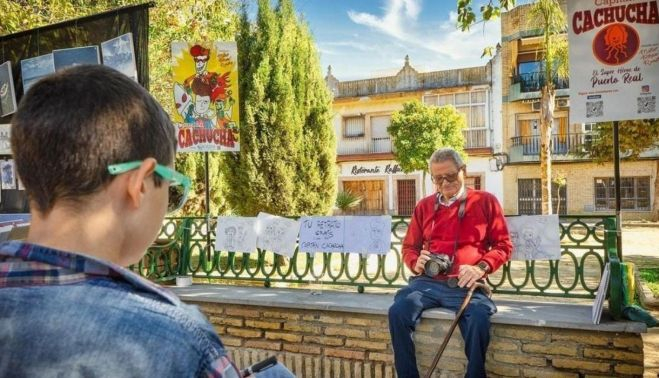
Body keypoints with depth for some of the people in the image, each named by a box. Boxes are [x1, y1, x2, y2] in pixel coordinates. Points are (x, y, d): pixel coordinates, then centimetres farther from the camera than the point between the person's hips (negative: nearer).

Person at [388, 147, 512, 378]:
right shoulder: (424, 206, 17)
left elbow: (503, 245, 8)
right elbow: (409, 247, 22)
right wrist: (416, 262, -1)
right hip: (427, 282, 3)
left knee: (479, 320, -34)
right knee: (398, 312, -26)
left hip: (465, 285, -2)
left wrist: (480, 268, -11)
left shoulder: (485, 201, 10)